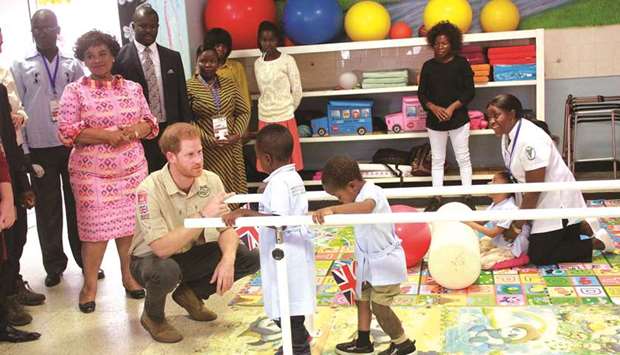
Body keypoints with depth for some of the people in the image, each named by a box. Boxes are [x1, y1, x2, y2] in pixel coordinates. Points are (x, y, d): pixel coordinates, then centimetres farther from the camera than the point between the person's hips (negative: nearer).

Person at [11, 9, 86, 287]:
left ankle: (86, 260, 18)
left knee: (78, 205, 8)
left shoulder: (73, 66, 6)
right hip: (40, 148, 0)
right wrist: (22, 152, -4)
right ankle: (54, 265, 18)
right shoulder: (21, 67, 3)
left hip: (73, 145, 1)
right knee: (47, 209, 7)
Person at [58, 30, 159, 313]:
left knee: (129, 225, 7)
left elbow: (150, 123, 10)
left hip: (132, 169, 3)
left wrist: (134, 131, -12)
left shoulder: (132, 88, 10)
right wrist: (109, 135, -15)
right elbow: (67, 131, -9)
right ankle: (90, 284, 14)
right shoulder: (74, 91, -1)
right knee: (95, 227, -1)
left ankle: (129, 276, 23)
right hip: (91, 173, -3)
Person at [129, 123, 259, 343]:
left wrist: (228, 259, -28)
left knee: (250, 258, -13)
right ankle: (153, 316, -4)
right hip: (152, 259, -5)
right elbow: (161, 248, -34)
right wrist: (203, 216, -39)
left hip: (192, 255, 5)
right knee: (166, 271, -41)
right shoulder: (150, 190, -28)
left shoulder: (210, 181, -12)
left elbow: (228, 228, -7)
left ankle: (190, 294, 10)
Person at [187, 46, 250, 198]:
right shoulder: (189, 87, -3)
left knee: (235, 187, 5)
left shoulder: (229, 84, 9)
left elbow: (243, 112, 9)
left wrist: (236, 135, -7)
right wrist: (209, 140, -14)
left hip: (231, 148, 4)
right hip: (206, 151, -4)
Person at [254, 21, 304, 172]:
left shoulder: (287, 61, -7)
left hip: (284, 118, -4)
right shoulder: (257, 63, 6)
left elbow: (297, 91, -3)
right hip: (264, 119, 4)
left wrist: (288, 110, 7)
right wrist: (269, 109, 13)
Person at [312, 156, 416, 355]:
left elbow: (366, 207, -53)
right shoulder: (362, 195, 2)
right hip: (369, 260, 10)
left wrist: (332, 209, -62)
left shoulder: (372, 193, -29)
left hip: (385, 261, -10)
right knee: (363, 299, 18)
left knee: (379, 306, -2)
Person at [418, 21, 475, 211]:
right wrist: (434, 108, -14)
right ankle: (436, 198, 13)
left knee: (463, 159, 3)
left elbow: (469, 92, -3)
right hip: (435, 120, 2)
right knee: (437, 160, 7)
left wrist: (452, 107, -16)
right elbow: (422, 94, 4)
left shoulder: (461, 63, -1)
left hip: (458, 119, -2)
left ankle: (468, 198, 10)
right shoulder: (428, 66, 5)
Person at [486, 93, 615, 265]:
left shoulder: (530, 140, -29)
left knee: (538, 257, -5)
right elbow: (517, 175, 8)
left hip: (557, 200, -9)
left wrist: (519, 223, -16)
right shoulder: (507, 135, 0)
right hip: (543, 201, 9)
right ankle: (580, 225, 31)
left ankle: (597, 242, 6)